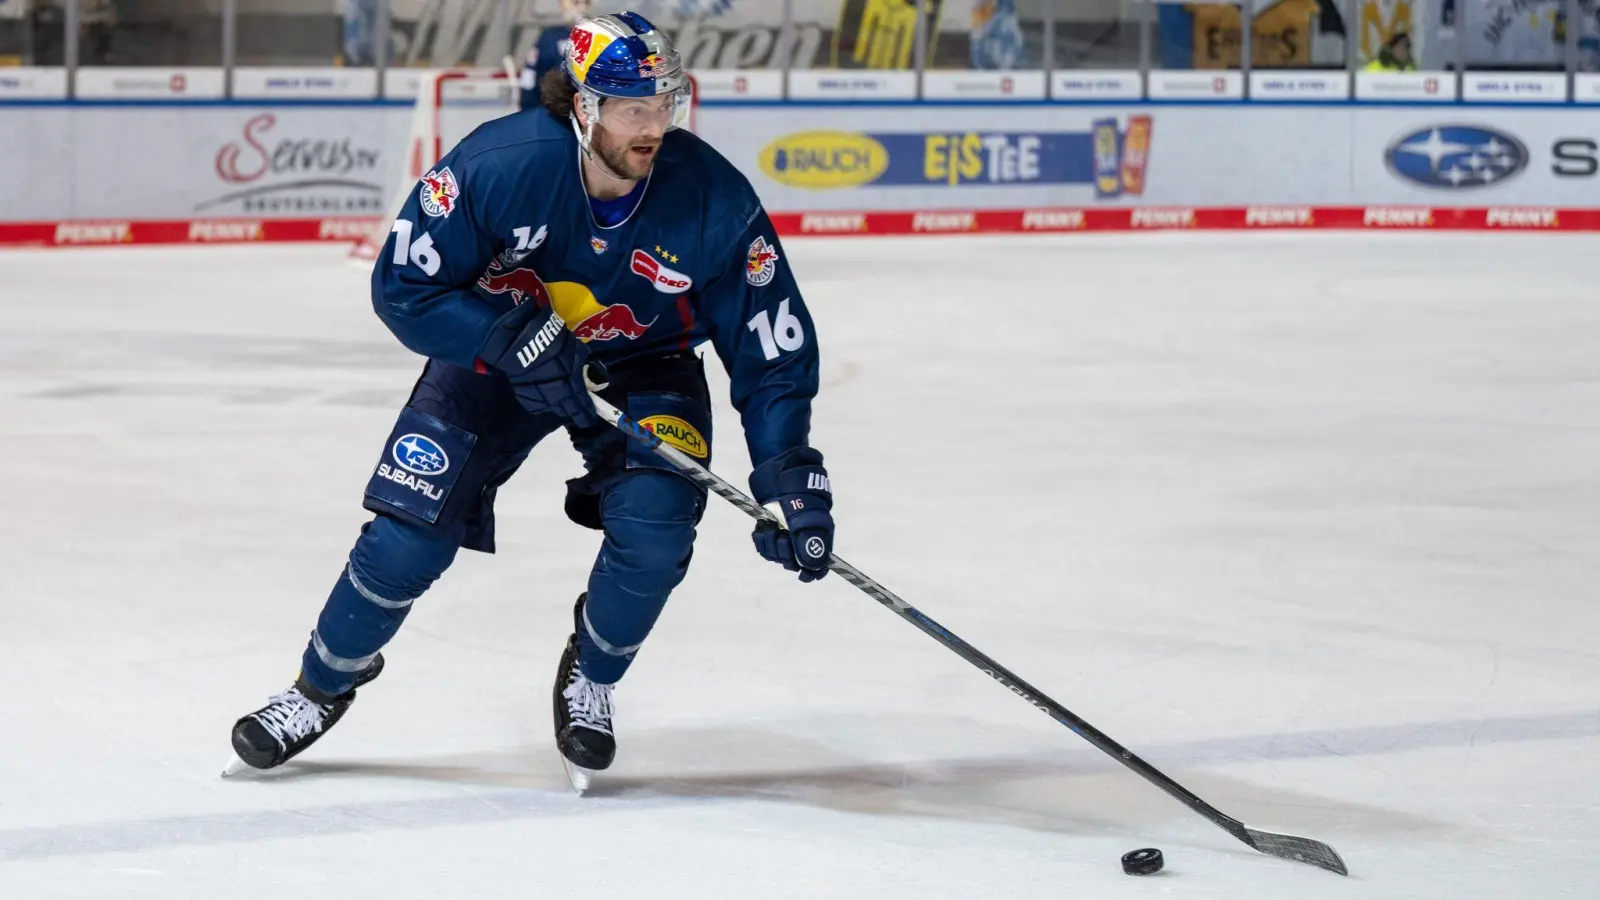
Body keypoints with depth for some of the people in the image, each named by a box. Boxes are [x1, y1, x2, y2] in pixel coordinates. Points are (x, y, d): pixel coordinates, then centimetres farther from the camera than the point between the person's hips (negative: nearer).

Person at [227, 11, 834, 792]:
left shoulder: (715, 201, -26)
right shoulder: (497, 165, -30)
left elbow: (772, 352, -17)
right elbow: (403, 289, -20)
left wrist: (791, 478, -24)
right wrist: (516, 336, -31)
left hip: (644, 368, 1)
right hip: (495, 351, -1)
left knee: (653, 530, -22)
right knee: (411, 530, -10)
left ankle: (589, 680, 8)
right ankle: (323, 685, 16)